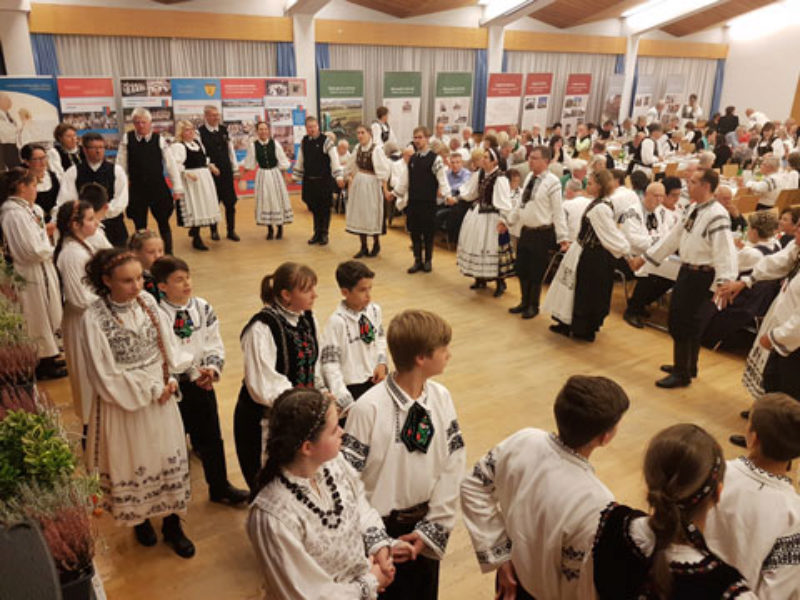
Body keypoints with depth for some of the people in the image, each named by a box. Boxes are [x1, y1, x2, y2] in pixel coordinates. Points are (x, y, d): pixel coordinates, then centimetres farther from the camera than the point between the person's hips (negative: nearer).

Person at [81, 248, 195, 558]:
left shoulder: (147, 301, -7)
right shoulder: (93, 319, -20)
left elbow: (167, 346, 3)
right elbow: (107, 378, -17)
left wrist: (169, 381, -11)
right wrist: (152, 391, -15)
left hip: (160, 395, 4)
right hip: (123, 403, -4)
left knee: (169, 457, 13)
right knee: (133, 462, 16)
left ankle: (172, 524, 33)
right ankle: (139, 519, 43)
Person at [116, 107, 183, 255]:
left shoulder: (159, 140, -4)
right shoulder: (127, 139, -3)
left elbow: (171, 165, -3)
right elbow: (121, 166, -1)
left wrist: (177, 188, -4)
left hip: (158, 188, -1)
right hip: (136, 189, 1)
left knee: (163, 223, 8)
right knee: (140, 226, 10)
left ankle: (169, 254, 19)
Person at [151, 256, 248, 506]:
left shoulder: (203, 308, 0)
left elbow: (215, 344, 2)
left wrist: (211, 368, -15)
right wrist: (194, 373, -20)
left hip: (203, 382, 4)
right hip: (175, 384, -4)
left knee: (211, 436, 12)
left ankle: (220, 487, 26)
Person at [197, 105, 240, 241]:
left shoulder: (224, 130, 7)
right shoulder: (200, 132, -7)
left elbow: (231, 150, 11)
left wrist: (235, 169, 10)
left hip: (226, 171, 3)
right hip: (210, 173, -3)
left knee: (230, 202, 3)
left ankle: (231, 231, 14)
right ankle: (214, 231, 23)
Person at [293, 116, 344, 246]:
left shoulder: (325, 141, -8)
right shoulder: (304, 141, 8)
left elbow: (334, 159, -13)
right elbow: (300, 161, 18)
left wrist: (339, 177, -22)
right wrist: (295, 176, 20)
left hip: (324, 180, -5)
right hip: (309, 180, 5)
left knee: (324, 208, 3)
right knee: (314, 207, 11)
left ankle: (324, 234, 15)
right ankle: (317, 233, 24)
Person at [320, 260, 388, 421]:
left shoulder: (375, 310, -4)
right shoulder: (337, 322, -20)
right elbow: (330, 365, -18)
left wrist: (382, 362, -2)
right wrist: (346, 402, -22)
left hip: (374, 379, 6)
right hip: (350, 386, -6)